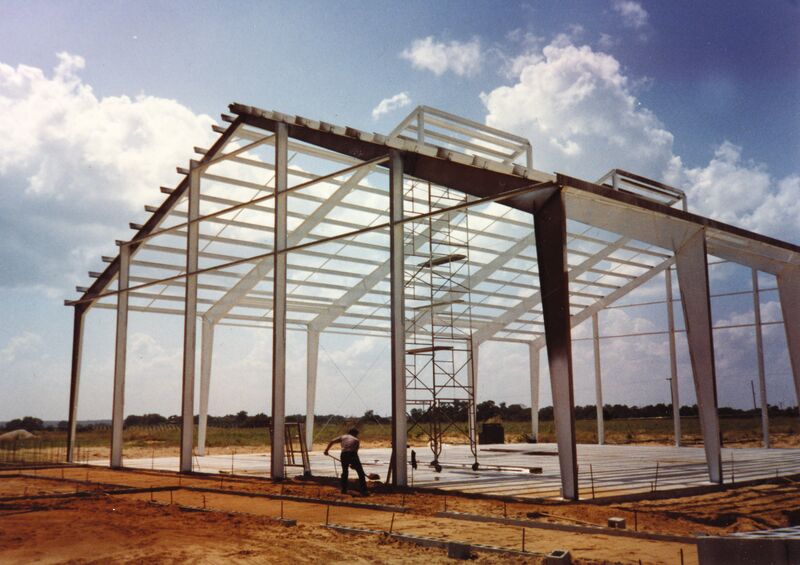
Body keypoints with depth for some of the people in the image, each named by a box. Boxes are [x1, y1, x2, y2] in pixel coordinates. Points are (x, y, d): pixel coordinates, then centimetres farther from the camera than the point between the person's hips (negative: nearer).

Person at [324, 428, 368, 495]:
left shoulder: (343, 437, 27)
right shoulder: (356, 440, 25)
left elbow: (332, 441, 15)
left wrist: (327, 449, 20)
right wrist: (353, 464, 30)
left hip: (344, 454, 2)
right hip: (352, 454, -2)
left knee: (344, 472, 22)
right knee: (360, 473, 5)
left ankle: (344, 490, 21)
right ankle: (363, 491, -2)